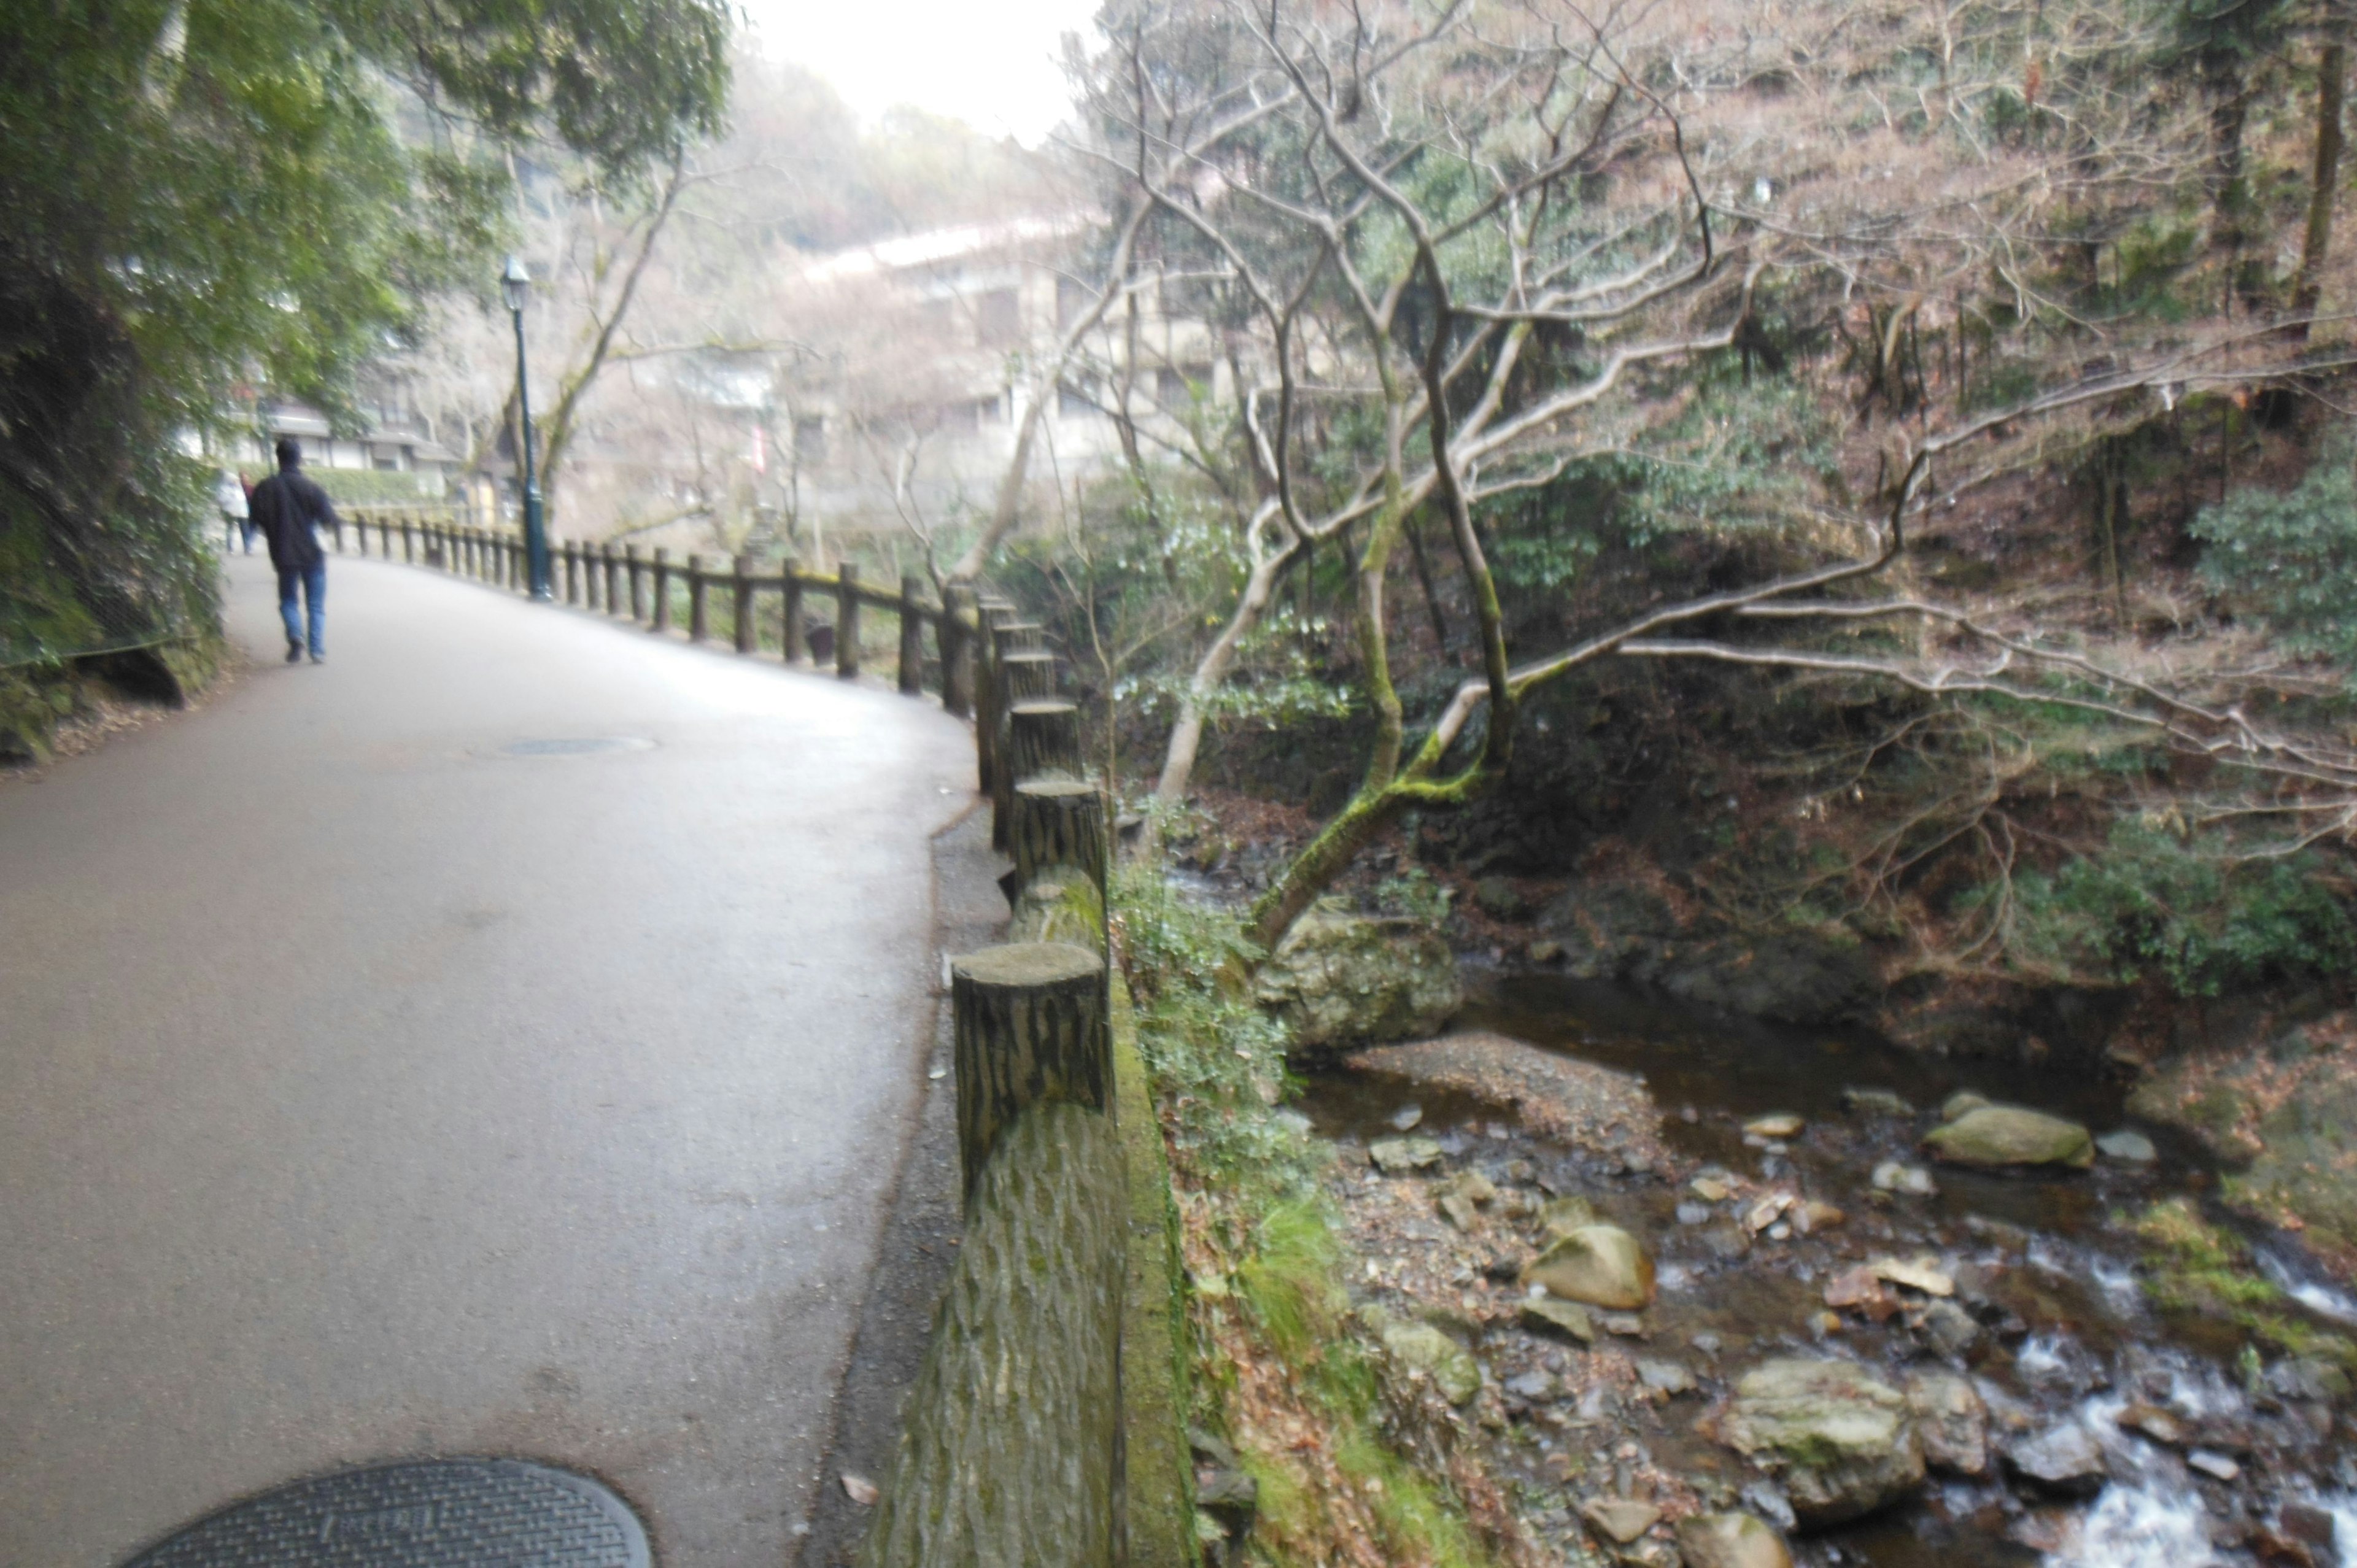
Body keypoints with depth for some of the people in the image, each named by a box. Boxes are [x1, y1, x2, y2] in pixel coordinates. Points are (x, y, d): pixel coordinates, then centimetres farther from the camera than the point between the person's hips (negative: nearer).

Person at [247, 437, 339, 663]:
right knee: (316, 605, 5)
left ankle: (295, 635, -9)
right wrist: (340, 521, 12)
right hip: (312, 553, -1)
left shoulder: (265, 488, -1)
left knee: (288, 600, 17)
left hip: (284, 554, 1)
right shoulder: (311, 488, -7)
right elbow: (329, 518, -9)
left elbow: (256, 520, -4)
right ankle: (317, 650, -4)